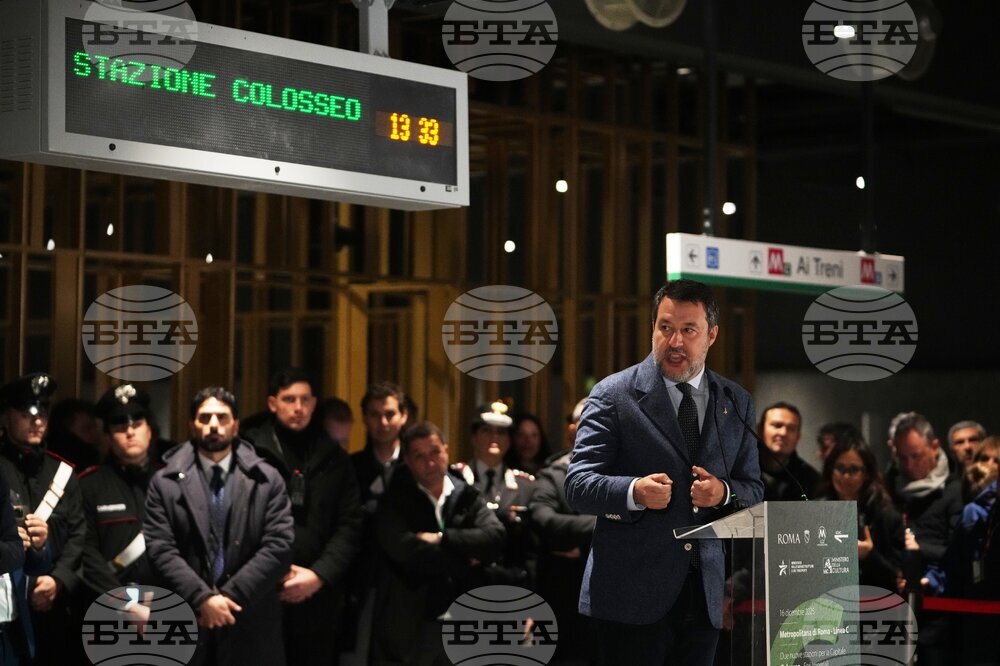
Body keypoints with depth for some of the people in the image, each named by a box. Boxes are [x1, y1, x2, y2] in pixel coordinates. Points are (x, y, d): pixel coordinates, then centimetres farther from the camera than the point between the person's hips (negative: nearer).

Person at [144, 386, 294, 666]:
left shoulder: (267, 480, 5)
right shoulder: (166, 482, 4)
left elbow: (279, 546, -4)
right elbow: (160, 549, -4)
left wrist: (231, 597, -11)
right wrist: (202, 598, -15)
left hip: (251, 625, 0)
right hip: (186, 621, 0)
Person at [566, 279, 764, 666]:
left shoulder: (736, 403, 13)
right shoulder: (613, 395, -1)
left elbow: (754, 490, 15)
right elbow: (577, 486, -6)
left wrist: (724, 493, -9)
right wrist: (634, 492, -25)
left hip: (704, 593, 4)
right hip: (631, 592, -4)